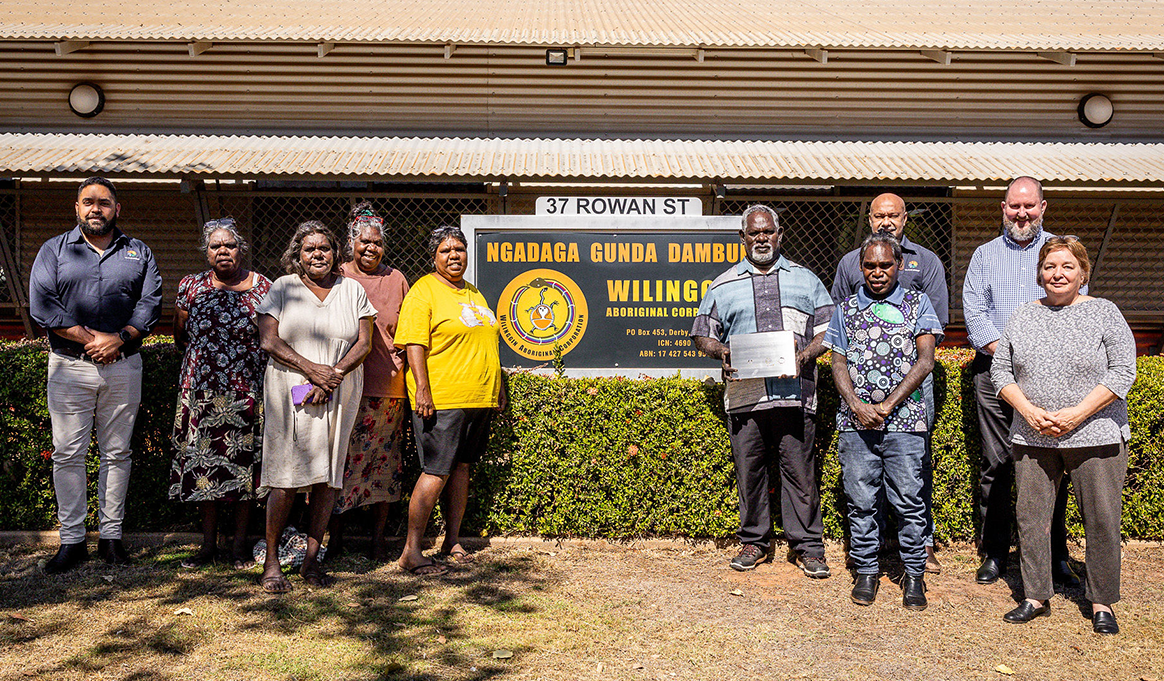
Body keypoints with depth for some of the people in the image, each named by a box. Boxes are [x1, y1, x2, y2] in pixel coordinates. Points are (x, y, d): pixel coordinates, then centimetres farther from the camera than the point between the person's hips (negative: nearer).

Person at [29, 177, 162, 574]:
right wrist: (89, 338, -13)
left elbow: (150, 303, 3)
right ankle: (72, 541, 9)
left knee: (117, 453, 6)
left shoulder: (138, 253, 11)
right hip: (69, 366, -1)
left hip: (124, 366, 1)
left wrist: (119, 338, -13)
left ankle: (111, 535, 15)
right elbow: (41, 303, -3)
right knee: (68, 454, 0)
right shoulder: (53, 250, 8)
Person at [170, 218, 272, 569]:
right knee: (204, 462, 4)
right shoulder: (191, 286, 8)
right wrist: (205, 358, 12)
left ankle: (240, 542, 13)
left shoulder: (262, 287, 3)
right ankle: (208, 543, 15)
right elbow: (181, 338, 17)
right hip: (201, 390, 2)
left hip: (248, 391, -2)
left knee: (244, 461, 1)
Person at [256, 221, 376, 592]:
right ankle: (272, 562, 3)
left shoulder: (352, 290, 12)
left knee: (328, 477, 1)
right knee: (286, 479, -7)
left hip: (339, 395, 2)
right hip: (289, 393, -2)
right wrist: (311, 369, -14)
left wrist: (334, 374, -11)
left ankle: (312, 559, 11)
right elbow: (268, 340, -2)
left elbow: (363, 343, 5)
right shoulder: (283, 288, 8)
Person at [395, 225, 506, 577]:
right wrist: (422, 389, -21)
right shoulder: (424, 291, -4)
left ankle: (452, 542, 21)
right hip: (441, 400, -7)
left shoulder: (473, 293, 20)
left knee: (461, 467, 11)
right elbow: (414, 344, -12)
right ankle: (411, 552, -1)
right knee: (437, 472, -8)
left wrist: (498, 387, 21)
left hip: (479, 399, 7)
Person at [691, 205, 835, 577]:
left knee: (800, 471, 0)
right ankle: (754, 542, 20)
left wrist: (807, 353, -7)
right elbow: (702, 334, 14)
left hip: (794, 392, -1)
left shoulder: (805, 280, 15)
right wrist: (720, 351, -6)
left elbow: (828, 329, 12)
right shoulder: (723, 285, 15)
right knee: (748, 470, 6)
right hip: (744, 392, 1)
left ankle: (807, 546, 12)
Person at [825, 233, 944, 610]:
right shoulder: (846, 309, 12)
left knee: (909, 500, 0)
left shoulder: (917, 303, 6)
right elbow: (838, 363, 8)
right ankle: (866, 571, 19)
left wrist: (887, 405, -9)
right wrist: (857, 406, -8)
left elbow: (925, 361, -2)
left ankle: (914, 575, 14)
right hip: (855, 421, 2)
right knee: (861, 501, 6)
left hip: (905, 419, -2)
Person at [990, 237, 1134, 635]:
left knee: (1101, 520, 1)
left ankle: (1101, 603, 17)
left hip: (1095, 437, -2)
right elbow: (1000, 369, 8)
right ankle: (1036, 597, 18)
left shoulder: (1104, 313, 1)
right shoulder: (1023, 317, 9)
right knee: (1031, 515, 5)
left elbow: (1123, 371, -5)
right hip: (1032, 438, 3)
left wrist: (1076, 414, -14)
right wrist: (1028, 411, -8)